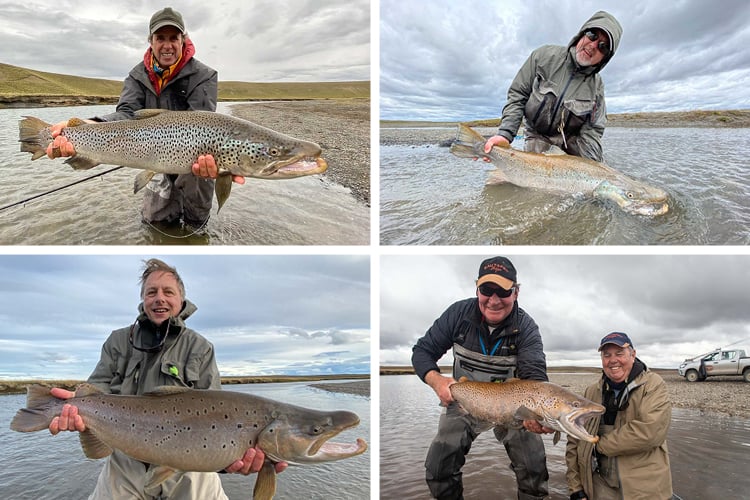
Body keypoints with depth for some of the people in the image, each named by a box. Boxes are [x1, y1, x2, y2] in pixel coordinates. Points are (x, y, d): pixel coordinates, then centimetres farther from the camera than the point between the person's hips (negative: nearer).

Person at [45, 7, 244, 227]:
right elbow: (127, 114, -21)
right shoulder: (138, 76, -4)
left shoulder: (204, 76, -17)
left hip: (195, 159, -3)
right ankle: (175, 204, 40)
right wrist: (86, 127, -44)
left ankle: (195, 220, 8)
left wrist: (213, 158, -56)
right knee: (154, 219, 6)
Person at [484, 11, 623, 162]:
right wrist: (505, 134, -20)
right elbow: (517, 96, -7)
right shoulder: (544, 56, -10)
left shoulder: (597, 86, -6)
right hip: (538, 137, -3)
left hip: (571, 142, 3)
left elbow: (592, 132, -7)